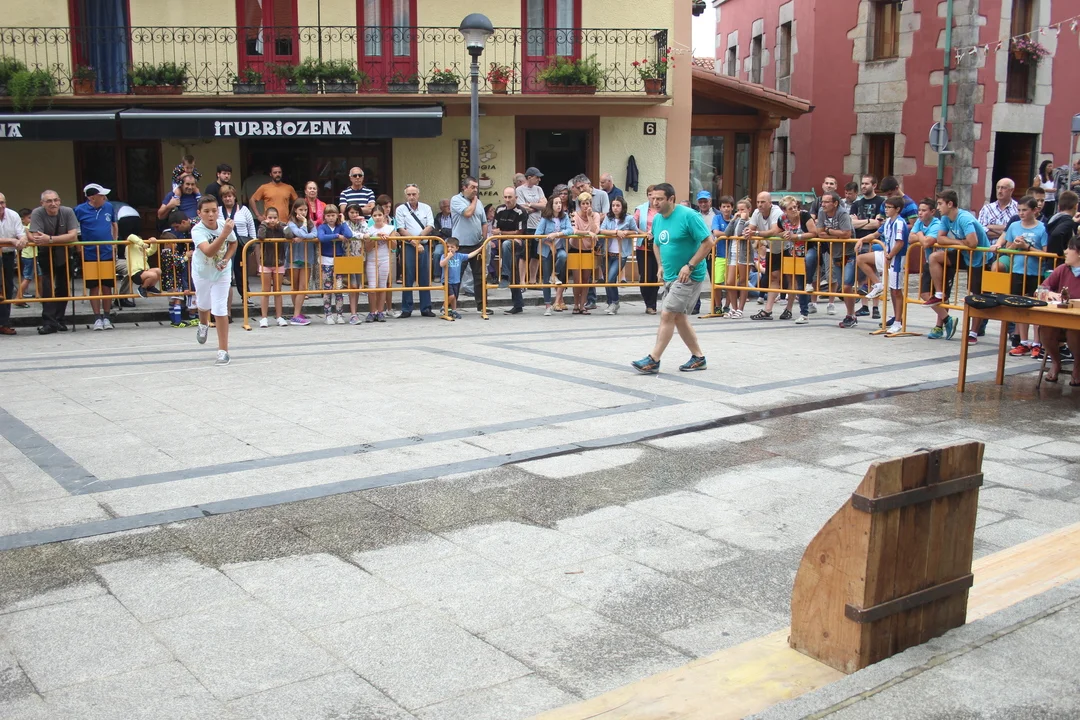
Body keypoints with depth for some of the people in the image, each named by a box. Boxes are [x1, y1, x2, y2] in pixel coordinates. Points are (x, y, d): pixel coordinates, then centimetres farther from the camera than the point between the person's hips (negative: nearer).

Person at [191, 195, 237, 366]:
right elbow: (208, 252, -48)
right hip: (202, 272, 0)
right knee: (204, 304, 20)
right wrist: (223, 234, -59)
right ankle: (203, 325, 57)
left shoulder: (224, 224, -22)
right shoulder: (197, 230, -31)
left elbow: (233, 243, 1)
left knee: (220, 310, -6)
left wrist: (226, 260, -15)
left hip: (222, 273, 0)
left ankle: (223, 351, 2)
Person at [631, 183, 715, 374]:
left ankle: (653, 360, -7)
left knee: (667, 316, -11)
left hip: (689, 276, -8)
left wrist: (690, 266, -20)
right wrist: (661, 265, 10)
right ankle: (698, 358, 25)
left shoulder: (688, 216, -16)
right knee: (679, 318, 13)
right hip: (670, 277, 8)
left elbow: (708, 242, -16)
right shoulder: (657, 219, 7)